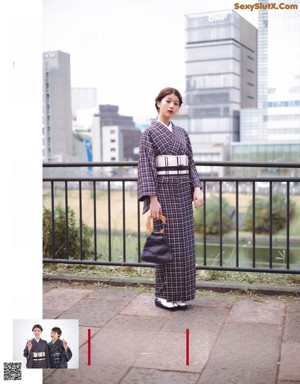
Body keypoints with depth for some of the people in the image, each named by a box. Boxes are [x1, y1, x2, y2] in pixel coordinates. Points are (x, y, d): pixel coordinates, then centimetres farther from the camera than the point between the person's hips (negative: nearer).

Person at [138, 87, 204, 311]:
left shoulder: (182, 133, 14)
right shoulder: (150, 133, -3)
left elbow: (190, 164, 13)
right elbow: (146, 167, -9)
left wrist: (197, 188, -2)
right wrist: (153, 198, -18)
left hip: (183, 191, 6)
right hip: (163, 191, -6)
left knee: (183, 243, 7)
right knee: (166, 242, -3)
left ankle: (179, 294, 18)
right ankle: (163, 295, 10)